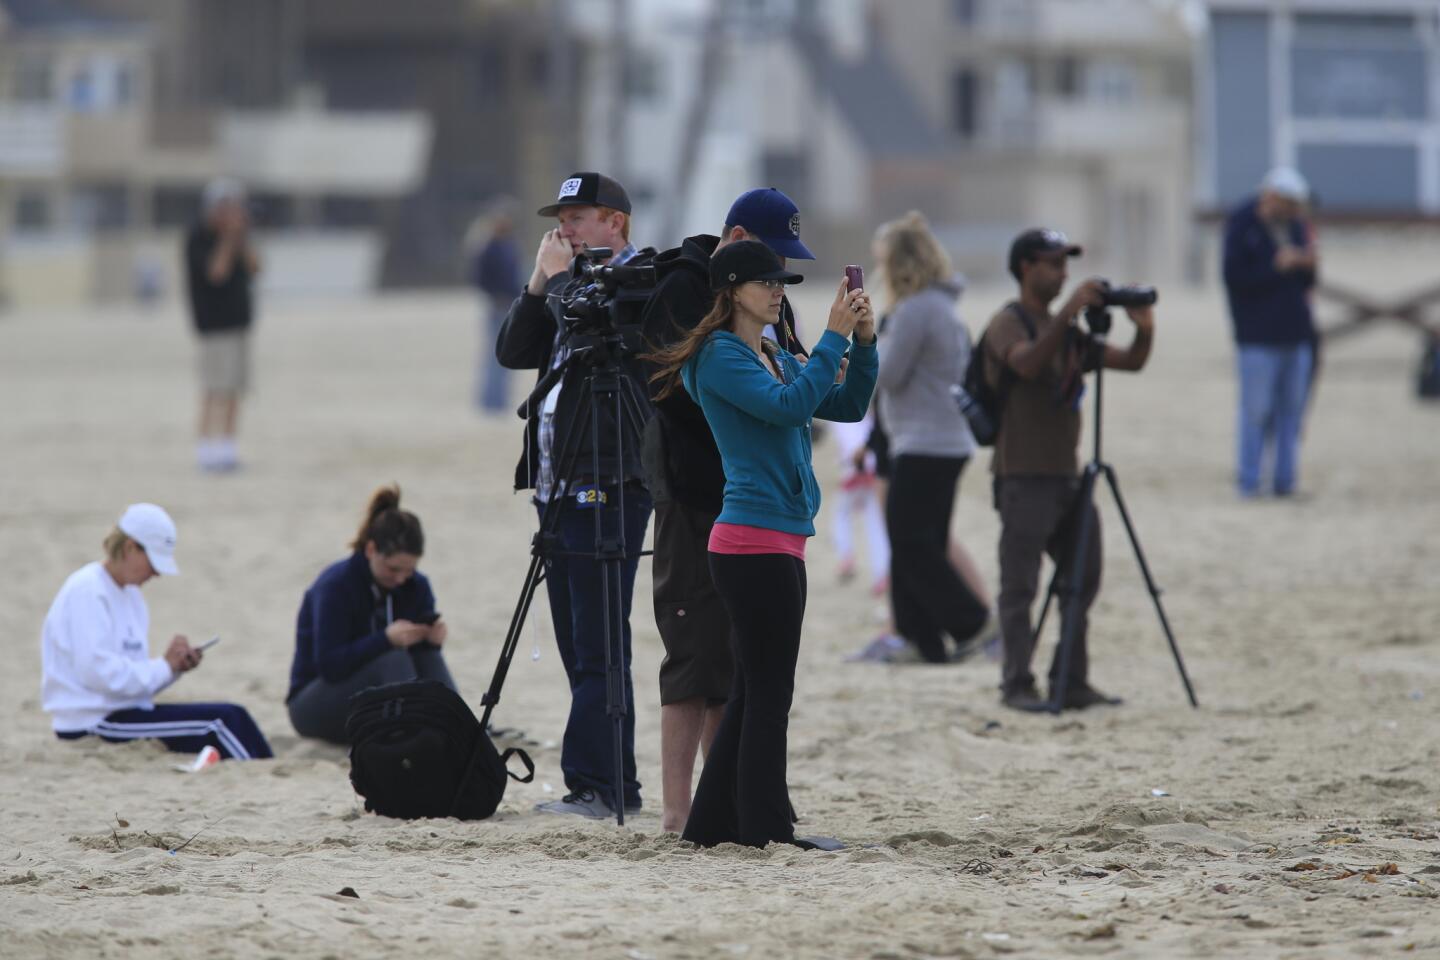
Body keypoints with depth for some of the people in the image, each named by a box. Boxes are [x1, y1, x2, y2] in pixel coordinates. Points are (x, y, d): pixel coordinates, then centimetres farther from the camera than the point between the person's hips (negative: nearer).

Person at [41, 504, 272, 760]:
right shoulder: (86, 592, -13)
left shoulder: (131, 596, 16)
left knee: (232, 716, -2)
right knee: (219, 721, -15)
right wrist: (165, 666, -15)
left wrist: (176, 666, -3)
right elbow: (98, 672, -23)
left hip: (123, 711, 9)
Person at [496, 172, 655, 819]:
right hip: (561, 490, 9)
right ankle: (616, 787, 13)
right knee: (580, 650, 10)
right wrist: (540, 284, 2)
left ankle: (592, 785, -12)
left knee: (598, 651, -11)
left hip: (608, 487, -9)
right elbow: (513, 352, 13)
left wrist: (561, 277, -8)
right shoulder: (574, 286, 20)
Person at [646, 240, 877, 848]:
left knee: (754, 691, 12)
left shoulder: (777, 359, 19)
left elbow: (847, 405, 15)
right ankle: (765, 830, -6)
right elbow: (788, 406, -21)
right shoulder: (720, 356, -8)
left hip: (779, 544, 10)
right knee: (768, 694, -8)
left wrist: (864, 344, 1)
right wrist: (834, 337, -17)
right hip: (753, 541, -10)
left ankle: (715, 821, 18)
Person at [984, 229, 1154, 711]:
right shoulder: (1007, 324, -6)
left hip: (1065, 473, 8)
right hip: (1023, 476, -8)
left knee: (1083, 579, 7)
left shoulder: (1066, 330, 16)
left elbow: (1130, 362, 13)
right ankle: (1017, 686, 0)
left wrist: (1143, 330, -7)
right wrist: (1068, 311, -33)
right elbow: (1027, 363, -28)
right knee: (1019, 587, -4)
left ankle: (1072, 683, 13)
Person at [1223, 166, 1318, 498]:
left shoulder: (1295, 225, 11)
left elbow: (1306, 283, 15)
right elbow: (1235, 277, -13)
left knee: (1291, 409, 6)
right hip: (1259, 337, -6)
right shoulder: (1241, 225, -7)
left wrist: (1308, 265, -7)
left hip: (1297, 333, 6)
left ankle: (1285, 480, 12)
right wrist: (1276, 268, -18)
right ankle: (1248, 481, 3)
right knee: (1256, 411, -4)